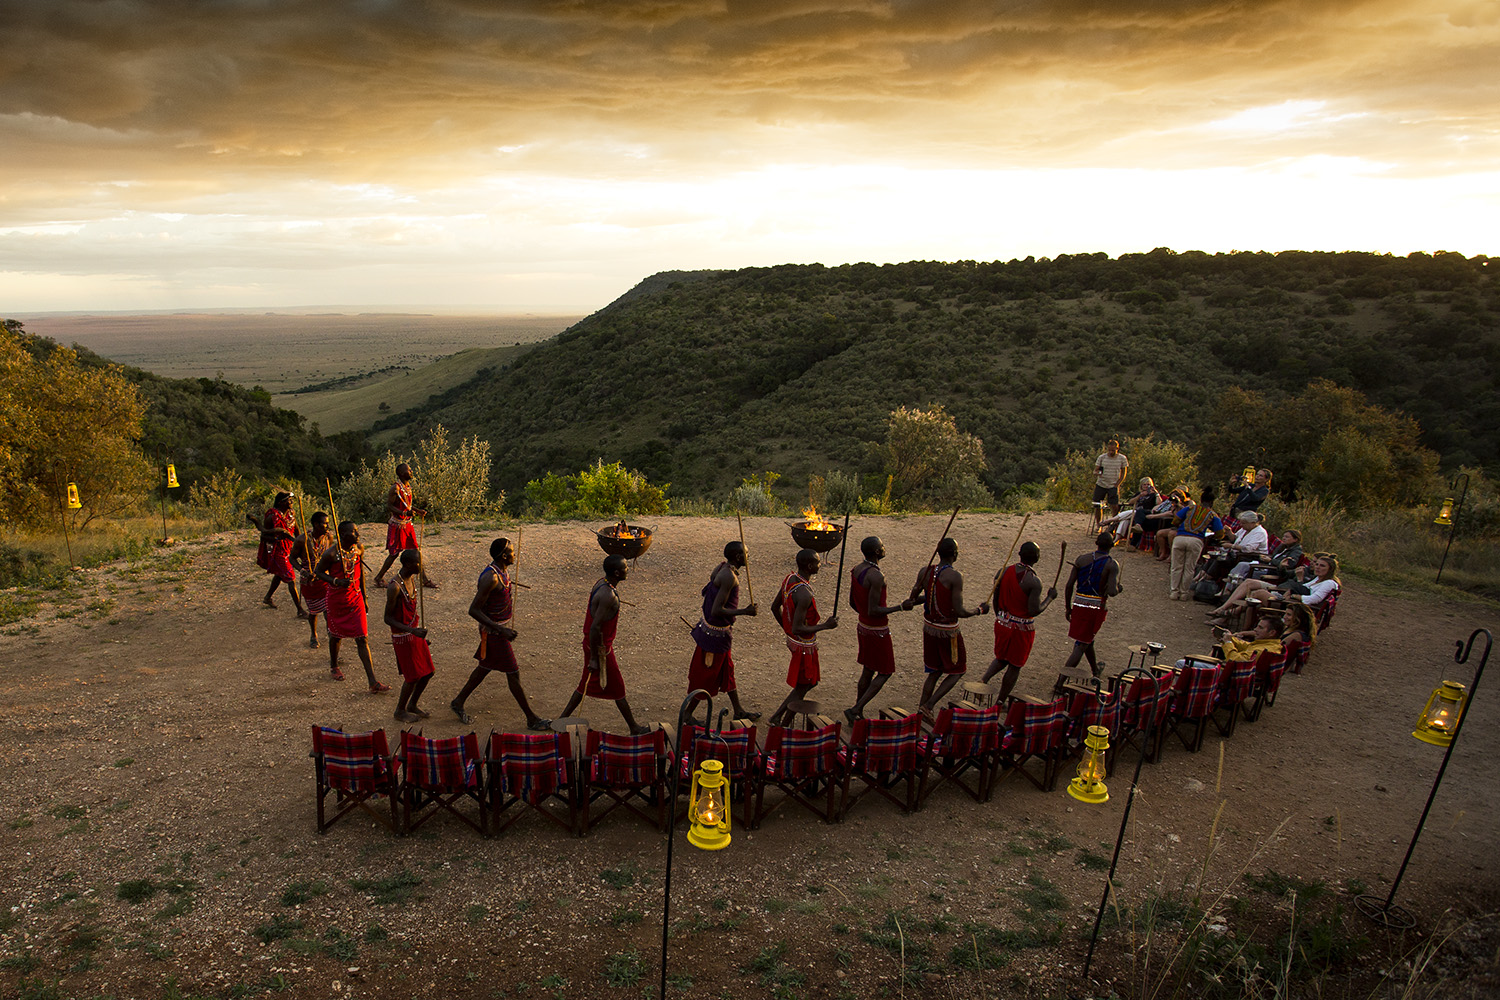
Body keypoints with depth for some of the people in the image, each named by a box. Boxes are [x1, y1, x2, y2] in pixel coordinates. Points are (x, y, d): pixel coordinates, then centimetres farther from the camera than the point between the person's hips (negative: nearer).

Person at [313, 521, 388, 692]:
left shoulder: (359, 549, -2)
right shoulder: (331, 553, -17)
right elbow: (318, 571, -5)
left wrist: (363, 597, 18)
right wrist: (336, 581, -22)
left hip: (355, 596, 3)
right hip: (337, 598, -3)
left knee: (362, 638, -2)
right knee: (336, 634, 17)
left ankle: (373, 682, -5)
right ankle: (334, 666, 48)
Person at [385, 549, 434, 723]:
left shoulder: (412, 579, 3)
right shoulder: (395, 587, -23)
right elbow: (388, 618, -20)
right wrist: (412, 630, -29)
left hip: (415, 633, 8)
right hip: (402, 638, -8)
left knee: (427, 672, 11)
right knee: (413, 676, -1)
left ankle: (412, 705, 31)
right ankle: (400, 711, 20)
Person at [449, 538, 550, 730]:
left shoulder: (503, 571, 3)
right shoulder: (491, 577, -27)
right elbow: (473, 610, -26)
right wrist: (500, 629, -29)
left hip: (500, 627, 10)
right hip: (493, 631, -10)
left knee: (485, 667, 22)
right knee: (513, 673, -2)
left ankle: (458, 702, 39)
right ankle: (531, 719, 8)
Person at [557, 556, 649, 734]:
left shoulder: (601, 583, 3)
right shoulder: (608, 595, -28)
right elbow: (595, 627, -29)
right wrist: (594, 658, -24)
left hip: (591, 643, 9)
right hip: (599, 647, -9)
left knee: (587, 684, 21)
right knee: (617, 688, 6)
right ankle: (634, 728, 21)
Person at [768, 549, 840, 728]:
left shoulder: (789, 579, -2)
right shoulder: (804, 594, -30)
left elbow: (775, 607, 9)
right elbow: (798, 629, -29)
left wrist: (787, 628, 21)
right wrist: (825, 626, -22)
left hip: (792, 640, 9)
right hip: (804, 645, -9)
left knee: (811, 681, 22)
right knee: (802, 687, 8)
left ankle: (778, 716, 26)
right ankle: (782, 723, 18)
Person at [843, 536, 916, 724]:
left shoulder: (856, 571, 2)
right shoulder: (876, 576, -26)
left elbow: (852, 602, 11)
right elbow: (873, 611, -26)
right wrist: (900, 607, -20)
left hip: (862, 626, 9)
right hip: (878, 631, -9)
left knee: (868, 671, 18)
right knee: (885, 673, 5)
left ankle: (858, 716, 25)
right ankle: (855, 710, 0)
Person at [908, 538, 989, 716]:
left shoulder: (925, 572, -4)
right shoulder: (955, 577, -22)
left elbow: (912, 599, 6)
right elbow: (959, 612, -22)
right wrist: (980, 610, -5)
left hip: (929, 627, 6)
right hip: (948, 631, -6)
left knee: (934, 672, 20)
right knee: (957, 671, 14)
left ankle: (921, 712, 21)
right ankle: (929, 705, 2)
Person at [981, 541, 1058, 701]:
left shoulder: (1004, 572, -5)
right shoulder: (1034, 581, -22)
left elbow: (995, 599, 3)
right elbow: (1034, 611, -22)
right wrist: (1050, 598, -7)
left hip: (1002, 623, 5)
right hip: (1022, 628, -5)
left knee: (1001, 658, 26)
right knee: (1014, 666, 12)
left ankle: (983, 681, 7)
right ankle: (1000, 702, 22)